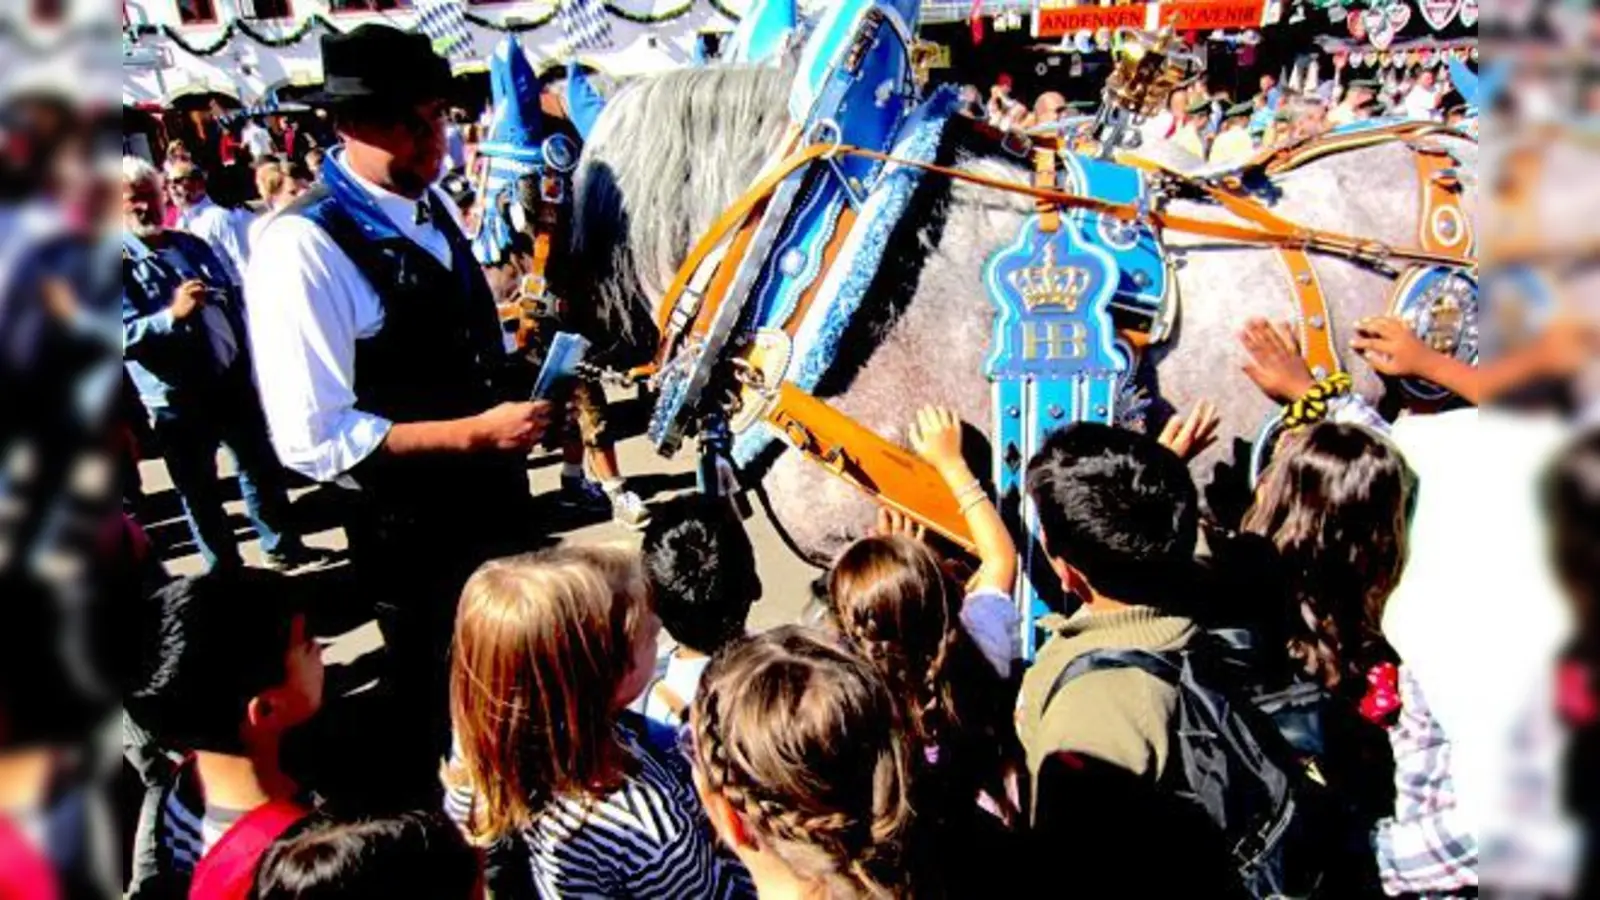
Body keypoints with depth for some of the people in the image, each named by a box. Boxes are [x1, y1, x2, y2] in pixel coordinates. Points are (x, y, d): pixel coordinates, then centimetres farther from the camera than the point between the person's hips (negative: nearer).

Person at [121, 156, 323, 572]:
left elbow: (231, 296, 16)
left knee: (262, 466, 15)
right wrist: (171, 314, -32)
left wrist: (247, 358, 12)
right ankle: (227, 571, 22)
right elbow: (123, 338, -20)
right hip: (176, 398, -5)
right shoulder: (120, 261, -10)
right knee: (199, 491, 9)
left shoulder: (190, 244, 8)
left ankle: (282, 547, 30)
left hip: (232, 379, 5)